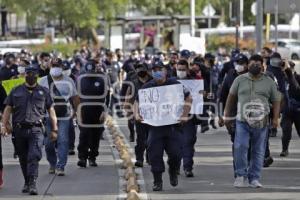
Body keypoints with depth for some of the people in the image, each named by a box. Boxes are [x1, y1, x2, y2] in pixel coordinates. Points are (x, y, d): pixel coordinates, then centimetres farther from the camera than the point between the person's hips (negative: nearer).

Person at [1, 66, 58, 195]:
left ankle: (32, 183, -21)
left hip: (36, 129, -2)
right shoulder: (16, 91, 12)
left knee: (34, 156, -16)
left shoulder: (43, 92, 11)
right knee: (23, 159, 9)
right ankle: (27, 182, 22)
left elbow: (51, 111, 12)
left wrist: (54, 129, 8)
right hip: (20, 129, 2)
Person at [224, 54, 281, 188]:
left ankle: (254, 178, 11)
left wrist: (275, 118, -3)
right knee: (240, 147, -13)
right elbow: (231, 97, 11)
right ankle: (241, 175, -1)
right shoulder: (240, 80, 7)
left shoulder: (269, 82, 7)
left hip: (261, 123, 1)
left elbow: (276, 101, 8)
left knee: (258, 151, 4)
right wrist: (227, 115, 7)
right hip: (242, 121, -1)